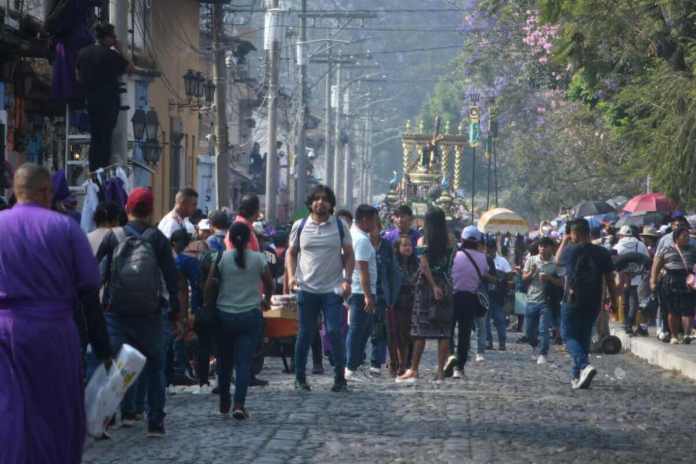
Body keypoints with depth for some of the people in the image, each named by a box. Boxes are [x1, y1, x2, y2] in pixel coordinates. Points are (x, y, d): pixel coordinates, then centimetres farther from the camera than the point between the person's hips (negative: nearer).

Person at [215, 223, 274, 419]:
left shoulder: (221, 258, -5)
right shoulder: (258, 259, -3)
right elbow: (269, 285, 8)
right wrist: (266, 300, 28)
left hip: (225, 316, 1)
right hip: (250, 316, -1)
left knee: (225, 361, 16)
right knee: (244, 362, -1)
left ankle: (224, 404, 27)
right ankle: (239, 404, -14)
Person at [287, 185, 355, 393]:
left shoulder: (340, 226, 3)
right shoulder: (300, 226, 5)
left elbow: (349, 255, 7)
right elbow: (291, 252, 13)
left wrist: (347, 279, -6)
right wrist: (291, 276, -3)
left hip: (333, 289, -1)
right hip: (306, 288, 1)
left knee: (334, 332, -6)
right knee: (305, 334, 6)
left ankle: (340, 378, 2)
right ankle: (300, 377, 15)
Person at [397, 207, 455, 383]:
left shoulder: (423, 241, -3)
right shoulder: (450, 240, 1)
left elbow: (424, 265, -12)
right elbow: (450, 264, -1)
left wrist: (434, 286, -13)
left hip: (427, 284, -1)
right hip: (445, 284, 1)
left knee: (420, 328, 3)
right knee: (444, 329, 4)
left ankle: (414, 370, 1)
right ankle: (440, 370, 2)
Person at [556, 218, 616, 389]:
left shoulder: (571, 251, -9)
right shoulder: (603, 253, -1)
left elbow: (557, 260, 13)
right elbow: (609, 277, 3)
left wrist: (564, 241, 22)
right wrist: (611, 297, 14)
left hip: (573, 300, -4)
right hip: (594, 303, 4)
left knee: (569, 336, 2)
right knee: (584, 336, 16)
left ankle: (584, 365, -23)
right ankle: (577, 375, 21)